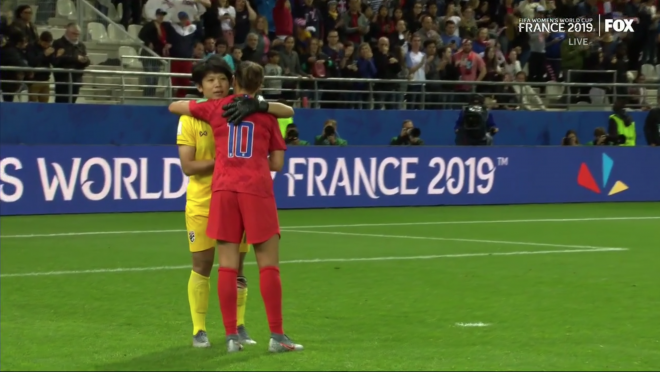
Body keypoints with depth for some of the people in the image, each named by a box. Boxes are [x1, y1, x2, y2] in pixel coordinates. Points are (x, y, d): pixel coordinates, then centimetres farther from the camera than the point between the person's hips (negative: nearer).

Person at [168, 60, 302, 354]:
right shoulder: (266, 115, 10)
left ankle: (231, 337, 2)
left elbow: (174, 106, 24)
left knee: (228, 265, 4)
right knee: (269, 265, 2)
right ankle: (277, 336, 0)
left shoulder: (216, 108, 11)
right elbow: (277, 164, 9)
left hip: (223, 188, 2)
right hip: (257, 189, -2)